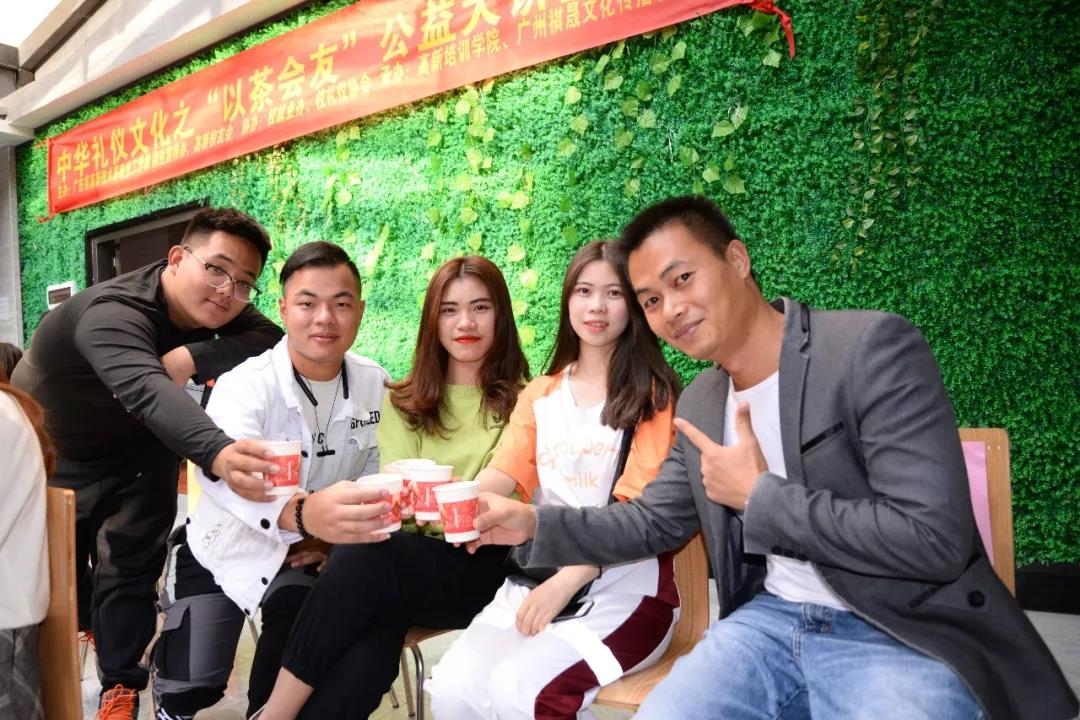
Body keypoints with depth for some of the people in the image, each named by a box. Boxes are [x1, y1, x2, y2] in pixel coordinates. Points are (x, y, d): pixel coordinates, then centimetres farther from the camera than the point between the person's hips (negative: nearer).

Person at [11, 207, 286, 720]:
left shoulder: (211, 309, -18)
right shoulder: (112, 313, -38)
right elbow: (147, 390, -57)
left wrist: (193, 357, -41)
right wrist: (216, 451, -75)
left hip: (136, 453, 4)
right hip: (49, 453, -3)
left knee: (129, 569, -5)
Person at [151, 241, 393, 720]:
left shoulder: (375, 385, -12)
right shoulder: (244, 386, -26)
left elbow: (374, 470, 3)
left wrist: (337, 530, -14)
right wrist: (305, 513, -67)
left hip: (305, 552, 3)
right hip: (226, 548, -2)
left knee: (299, 611, -25)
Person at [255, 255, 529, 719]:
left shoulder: (521, 402, 6)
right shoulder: (404, 402, 16)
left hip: (482, 568, -2)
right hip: (406, 558, 3)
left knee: (363, 555, -30)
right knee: (372, 639, -32)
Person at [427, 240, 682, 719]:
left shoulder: (652, 393, -3)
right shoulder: (539, 394, 13)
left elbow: (639, 509, -11)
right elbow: (500, 476, 0)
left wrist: (567, 581, -20)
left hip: (624, 588, -4)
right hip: (535, 581, 4)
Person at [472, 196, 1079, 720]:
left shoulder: (873, 347, -15)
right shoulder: (699, 403, 6)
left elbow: (934, 539, -22)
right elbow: (654, 522, 16)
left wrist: (759, 496, -15)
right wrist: (534, 524, 3)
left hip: (904, 638, -4)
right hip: (771, 621, 5)